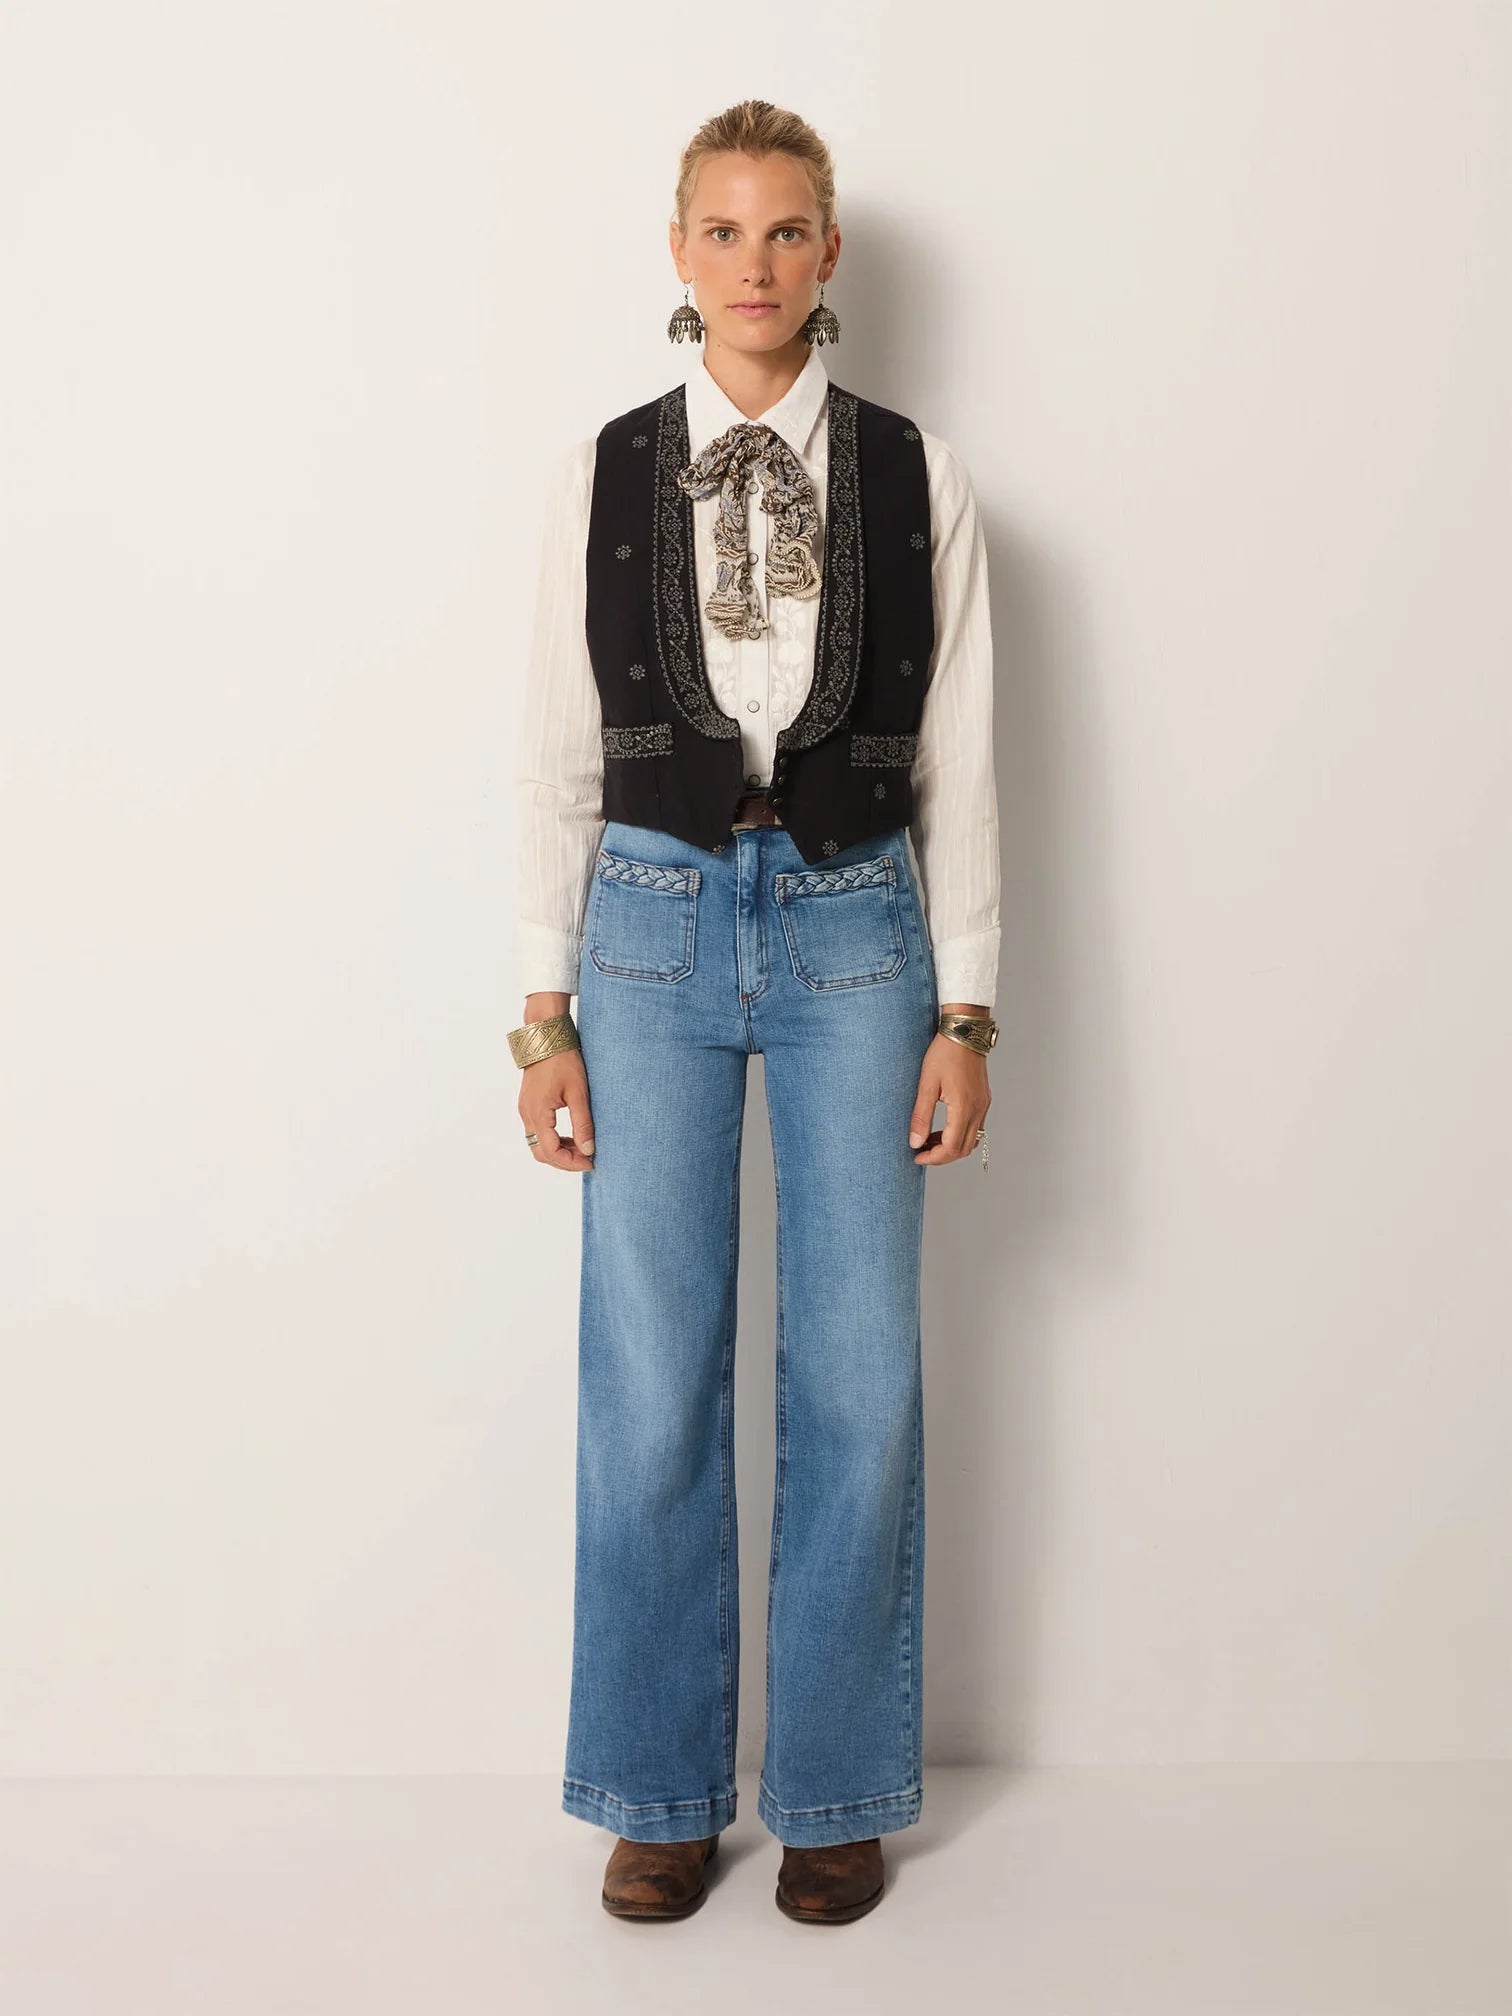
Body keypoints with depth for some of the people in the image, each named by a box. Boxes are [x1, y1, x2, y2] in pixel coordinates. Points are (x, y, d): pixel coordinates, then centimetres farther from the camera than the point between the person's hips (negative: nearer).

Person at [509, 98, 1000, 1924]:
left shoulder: (916, 482, 4)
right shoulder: (604, 477, 4)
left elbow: (958, 764, 4)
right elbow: (558, 759, 4)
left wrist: (964, 1013, -1)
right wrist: (547, 1013, 0)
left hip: (856, 925, 0)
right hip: (655, 921, 0)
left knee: (860, 1380, 3)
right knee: (652, 1380, 3)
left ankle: (836, 1789, 22)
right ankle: (661, 1790, 21)